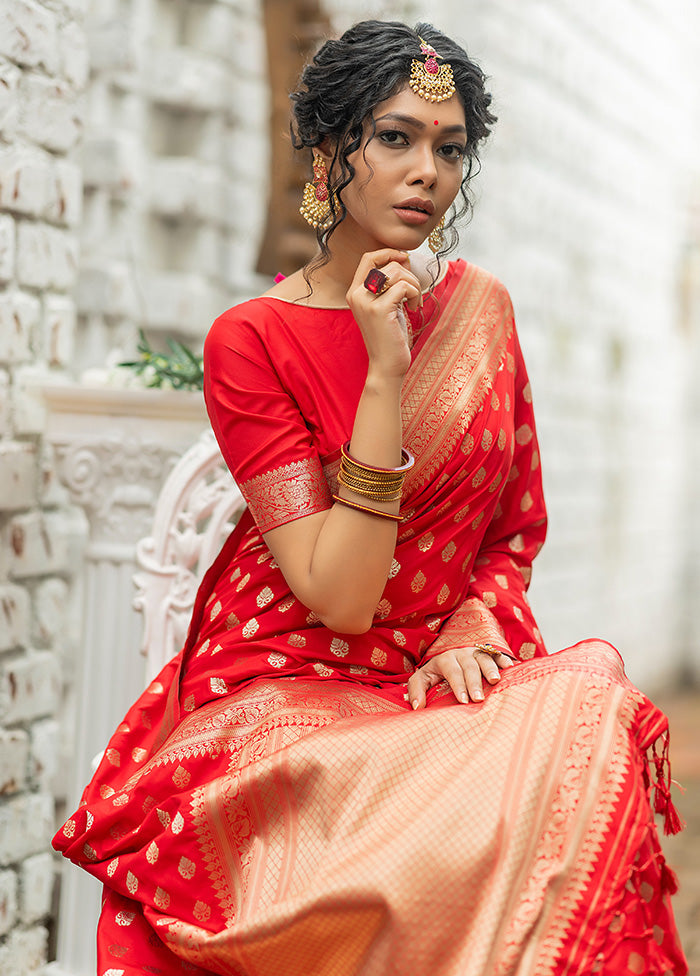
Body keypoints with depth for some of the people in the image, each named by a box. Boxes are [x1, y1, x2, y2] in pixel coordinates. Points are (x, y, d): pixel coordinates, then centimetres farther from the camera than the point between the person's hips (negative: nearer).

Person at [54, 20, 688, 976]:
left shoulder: (481, 306, 7)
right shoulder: (251, 340, -9)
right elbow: (340, 599, -17)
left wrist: (467, 638, -7)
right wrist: (384, 373, -21)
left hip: (445, 679, 5)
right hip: (288, 685, -4)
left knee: (598, 718, -26)